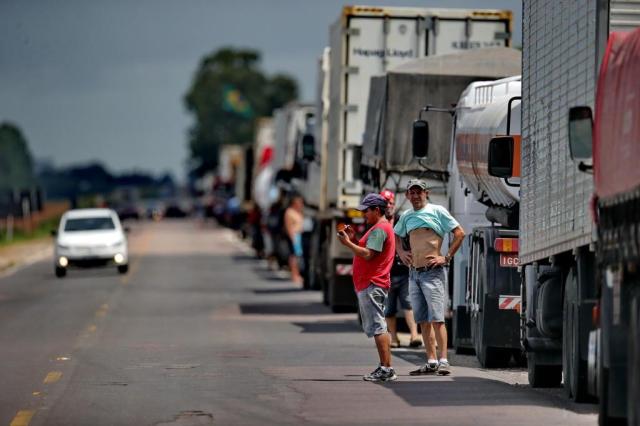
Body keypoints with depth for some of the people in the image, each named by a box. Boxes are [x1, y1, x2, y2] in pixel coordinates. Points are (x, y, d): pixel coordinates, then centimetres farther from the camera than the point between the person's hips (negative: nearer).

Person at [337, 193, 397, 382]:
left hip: (372, 286, -11)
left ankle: (386, 369, -16)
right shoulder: (380, 227, 22)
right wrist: (354, 240, 11)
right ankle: (384, 368, 13)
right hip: (369, 285, 11)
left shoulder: (379, 229, -12)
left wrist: (347, 243, -15)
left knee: (377, 327, -13)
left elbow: (368, 255, -22)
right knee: (377, 327, 12)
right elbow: (366, 252, 22)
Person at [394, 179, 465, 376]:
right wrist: (401, 252, 14)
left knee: (436, 319, -12)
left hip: (433, 272, -6)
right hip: (414, 273, 6)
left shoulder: (437, 211, -1)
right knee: (423, 321, 5)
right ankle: (431, 361, 8)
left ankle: (443, 360, -14)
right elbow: (396, 235, 32)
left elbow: (460, 233, -2)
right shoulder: (406, 216, 14)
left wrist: (446, 257, -7)